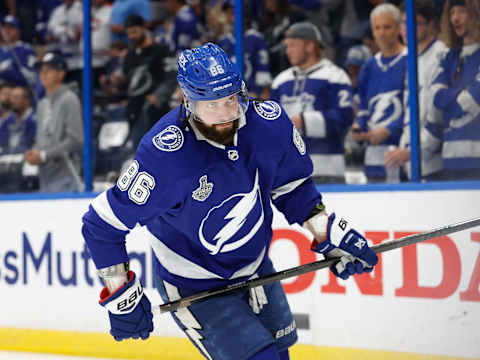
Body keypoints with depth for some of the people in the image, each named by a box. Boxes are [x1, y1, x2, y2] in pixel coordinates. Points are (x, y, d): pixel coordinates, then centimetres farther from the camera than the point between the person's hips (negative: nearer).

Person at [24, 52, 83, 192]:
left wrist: (44, 155, -14)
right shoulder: (42, 104, 18)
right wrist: (33, 152, 2)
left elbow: (75, 140, -15)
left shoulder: (69, 100, -7)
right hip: (45, 177, 8)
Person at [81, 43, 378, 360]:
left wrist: (328, 232, -2)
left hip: (256, 267, 6)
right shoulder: (164, 155, -32)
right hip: (195, 288, -6)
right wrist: (123, 296, -19)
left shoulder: (270, 123, -17)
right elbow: (103, 223, -23)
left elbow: (291, 183, 5)